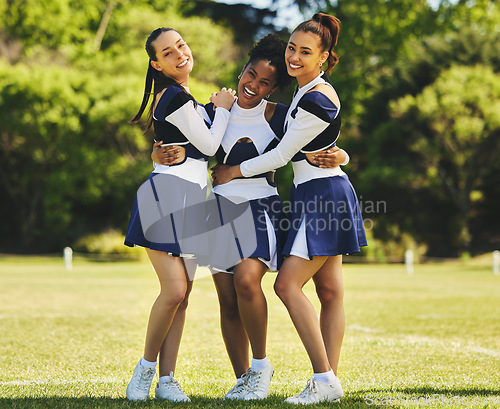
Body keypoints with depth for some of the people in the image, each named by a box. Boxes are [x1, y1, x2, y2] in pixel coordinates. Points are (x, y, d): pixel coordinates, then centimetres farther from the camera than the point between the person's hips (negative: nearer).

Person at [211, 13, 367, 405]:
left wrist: (231, 172, -2)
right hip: (319, 196, 10)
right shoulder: (305, 91, 13)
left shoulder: (317, 100, -18)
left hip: (324, 195, -10)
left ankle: (325, 379, -10)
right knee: (329, 290, 8)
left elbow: (280, 156, -14)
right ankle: (330, 380, 10)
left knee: (288, 284, -12)